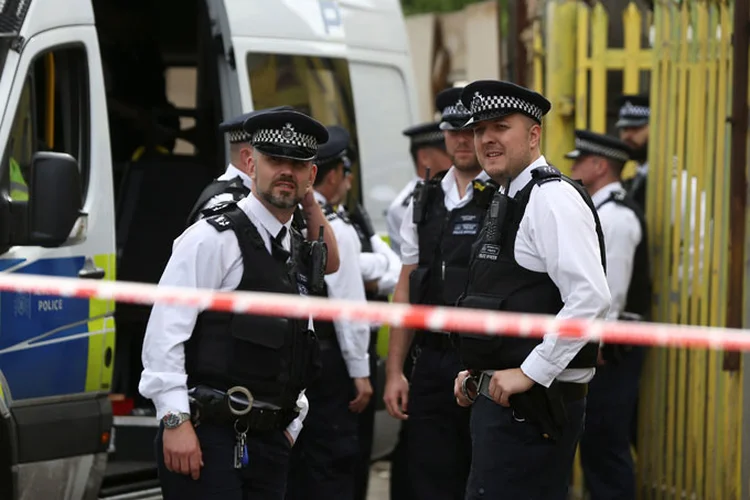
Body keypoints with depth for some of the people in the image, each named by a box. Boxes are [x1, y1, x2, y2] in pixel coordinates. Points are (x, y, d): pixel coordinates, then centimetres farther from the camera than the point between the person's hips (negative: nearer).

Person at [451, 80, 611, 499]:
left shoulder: (552, 198, -13)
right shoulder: (507, 200, 18)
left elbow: (592, 298, -23)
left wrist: (530, 373, -20)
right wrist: (479, 372, 17)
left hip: (534, 401, -10)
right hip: (498, 397, 10)